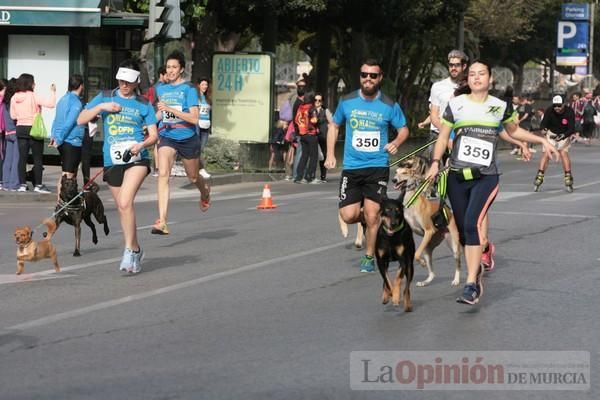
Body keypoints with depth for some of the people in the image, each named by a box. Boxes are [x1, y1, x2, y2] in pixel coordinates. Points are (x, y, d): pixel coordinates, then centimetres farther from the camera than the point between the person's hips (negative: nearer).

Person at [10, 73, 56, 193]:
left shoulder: (14, 98, 2)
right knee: (38, 158, 2)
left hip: (20, 129, 5)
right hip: (34, 129, -5)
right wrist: (53, 91, -8)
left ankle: (22, 184, 8)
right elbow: (50, 103, -22)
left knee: (22, 157, 8)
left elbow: (13, 116, 9)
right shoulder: (33, 96, -15)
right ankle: (38, 185, 2)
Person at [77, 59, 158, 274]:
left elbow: (154, 135, 4)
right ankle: (136, 250, 27)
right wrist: (100, 107, -8)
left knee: (125, 202, -23)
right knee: (122, 207, 10)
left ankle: (129, 250, -18)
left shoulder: (143, 104, 5)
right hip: (112, 161, 3)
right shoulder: (105, 97, 9)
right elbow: (81, 120, 6)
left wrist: (142, 144, -17)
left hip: (137, 159, -3)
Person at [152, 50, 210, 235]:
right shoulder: (161, 88, 8)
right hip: (167, 137, 2)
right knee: (163, 174, -21)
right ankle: (162, 221, -29)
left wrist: (170, 109, -25)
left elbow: (194, 118, -18)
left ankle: (205, 191, 56)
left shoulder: (189, 89, -8)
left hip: (187, 138, -2)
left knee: (193, 177, 16)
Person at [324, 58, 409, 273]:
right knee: (348, 216, -8)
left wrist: (396, 142, -10)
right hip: (351, 167, 2)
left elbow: (403, 129, 12)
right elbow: (334, 126, 16)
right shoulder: (347, 102, 2)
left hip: (378, 167, -1)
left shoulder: (389, 106, -1)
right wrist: (330, 154, 7)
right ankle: (366, 219, 29)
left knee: (372, 214, -8)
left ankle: (369, 257, 13)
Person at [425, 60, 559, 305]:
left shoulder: (500, 107, 7)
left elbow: (514, 131, 24)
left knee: (472, 223, -21)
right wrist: (435, 162, -6)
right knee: (463, 230, 6)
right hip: (457, 176, 2)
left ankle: (471, 285, -24)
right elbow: (443, 136, 7)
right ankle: (476, 270, 29)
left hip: (486, 177, -2)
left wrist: (542, 140, 19)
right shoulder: (456, 105, 5)